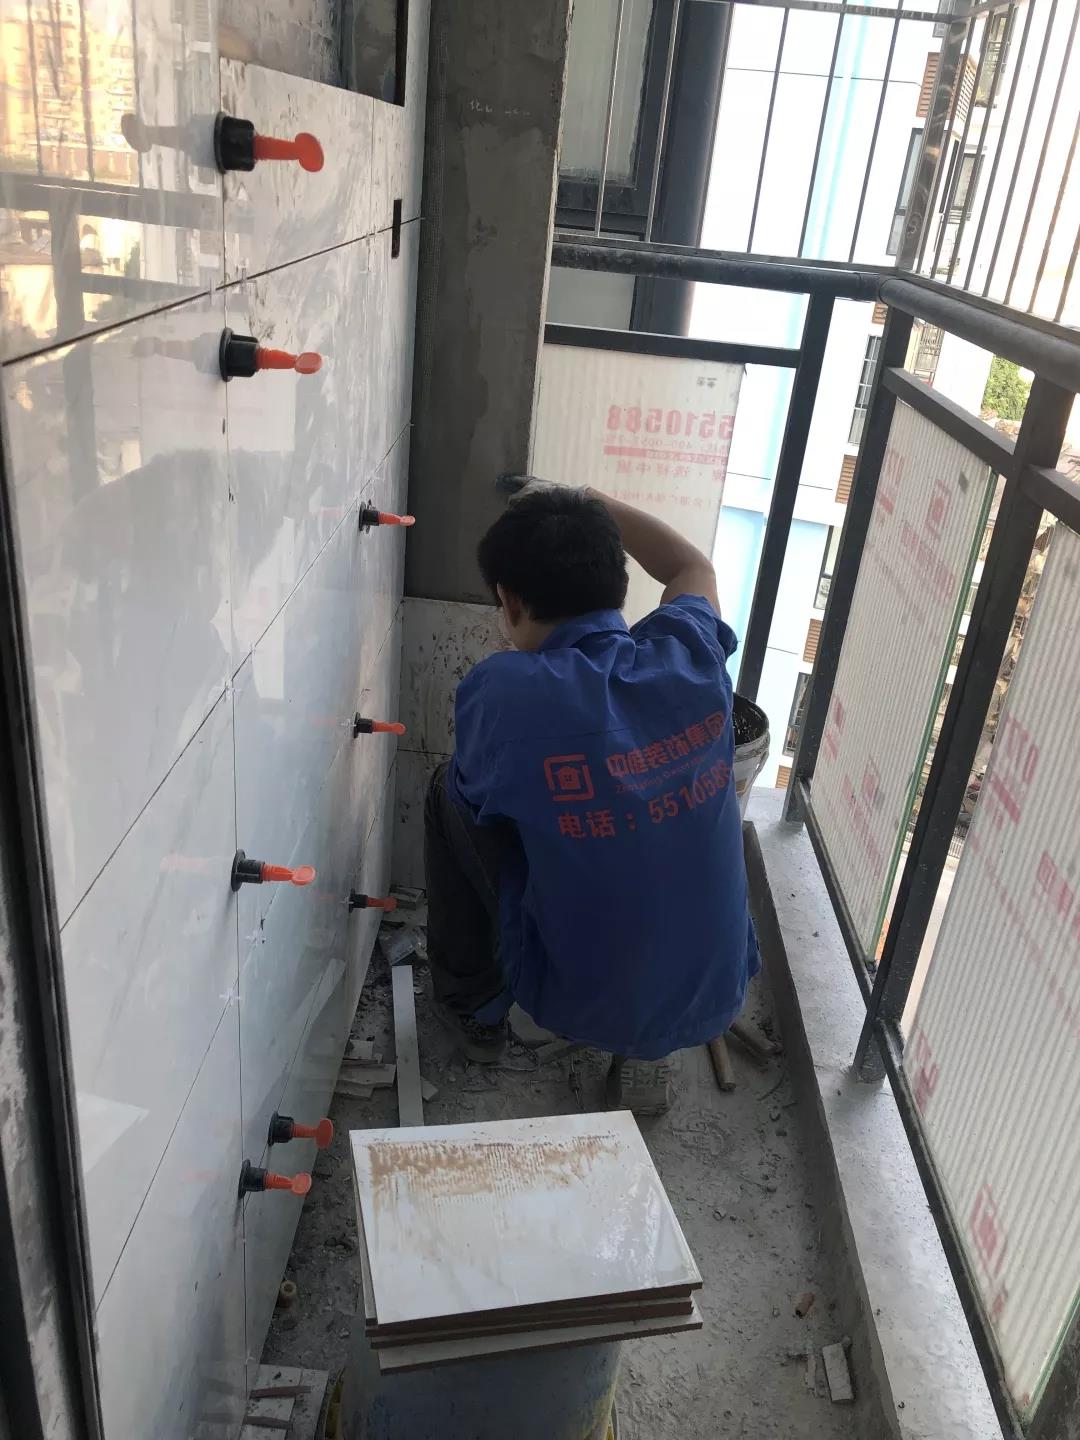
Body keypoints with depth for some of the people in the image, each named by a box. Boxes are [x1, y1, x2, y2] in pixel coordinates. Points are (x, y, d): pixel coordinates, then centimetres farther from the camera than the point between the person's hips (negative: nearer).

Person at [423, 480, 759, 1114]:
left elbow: (477, 796, 0)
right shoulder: (692, 656, -13)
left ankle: (475, 1009, 28)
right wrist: (588, 503, 20)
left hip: (579, 1000, -3)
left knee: (449, 791, 11)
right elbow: (694, 568, 13)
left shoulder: (504, 689, -24)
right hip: (714, 998, 3)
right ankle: (648, 1048, 24)